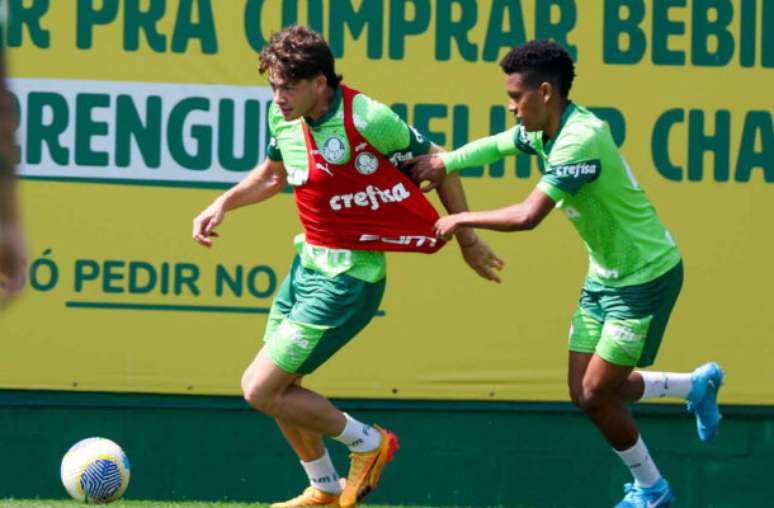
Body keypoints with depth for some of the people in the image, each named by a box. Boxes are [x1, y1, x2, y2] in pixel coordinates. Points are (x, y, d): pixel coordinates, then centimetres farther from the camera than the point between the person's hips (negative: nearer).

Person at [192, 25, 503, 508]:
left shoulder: (367, 119, -23)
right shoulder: (284, 118, -2)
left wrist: (467, 238, 1)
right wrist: (223, 204, 3)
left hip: (348, 278, -8)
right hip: (308, 264, 8)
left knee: (260, 390, -10)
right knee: (281, 388, 17)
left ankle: (368, 442, 9)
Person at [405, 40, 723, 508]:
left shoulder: (581, 140, -29)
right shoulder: (547, 131, -1)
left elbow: (528, 216, -34)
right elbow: (497, 145, 15)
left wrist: (462, 219, -22)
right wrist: (443, 162, -3)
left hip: (645, 276, -9)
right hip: (606, 276, 9)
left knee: (596, 395, -5)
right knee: (585, 393, 9)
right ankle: (698, 385, 29)